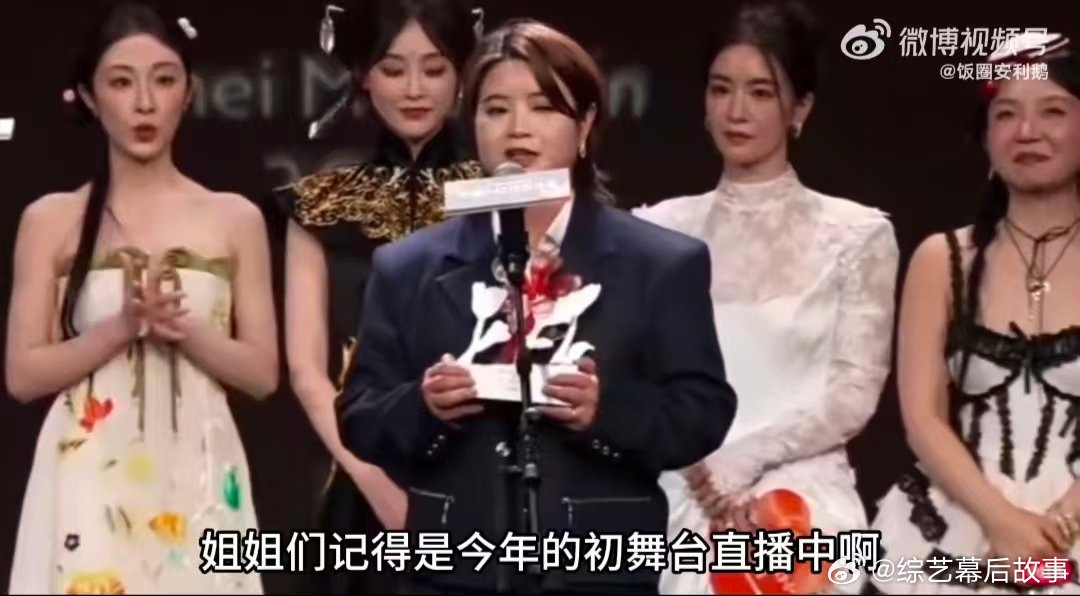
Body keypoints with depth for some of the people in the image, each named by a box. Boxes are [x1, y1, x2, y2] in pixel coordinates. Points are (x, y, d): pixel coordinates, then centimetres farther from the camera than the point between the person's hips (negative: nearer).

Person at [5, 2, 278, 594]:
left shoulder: (235, 218, 6)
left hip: (198, 482, 1)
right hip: (89, 480, -1)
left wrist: (184, 329, -13)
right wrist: (123, 326, -15)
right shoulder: (50, 219, 3)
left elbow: (262, 374, 4)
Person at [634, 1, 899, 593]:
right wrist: (702, 472, -11)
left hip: (803, 503, -1)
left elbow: (853, 395, -3)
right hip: (682, 502, 2)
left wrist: (741, 460, -13)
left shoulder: (857, 234, 2)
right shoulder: (661, 229, 8)